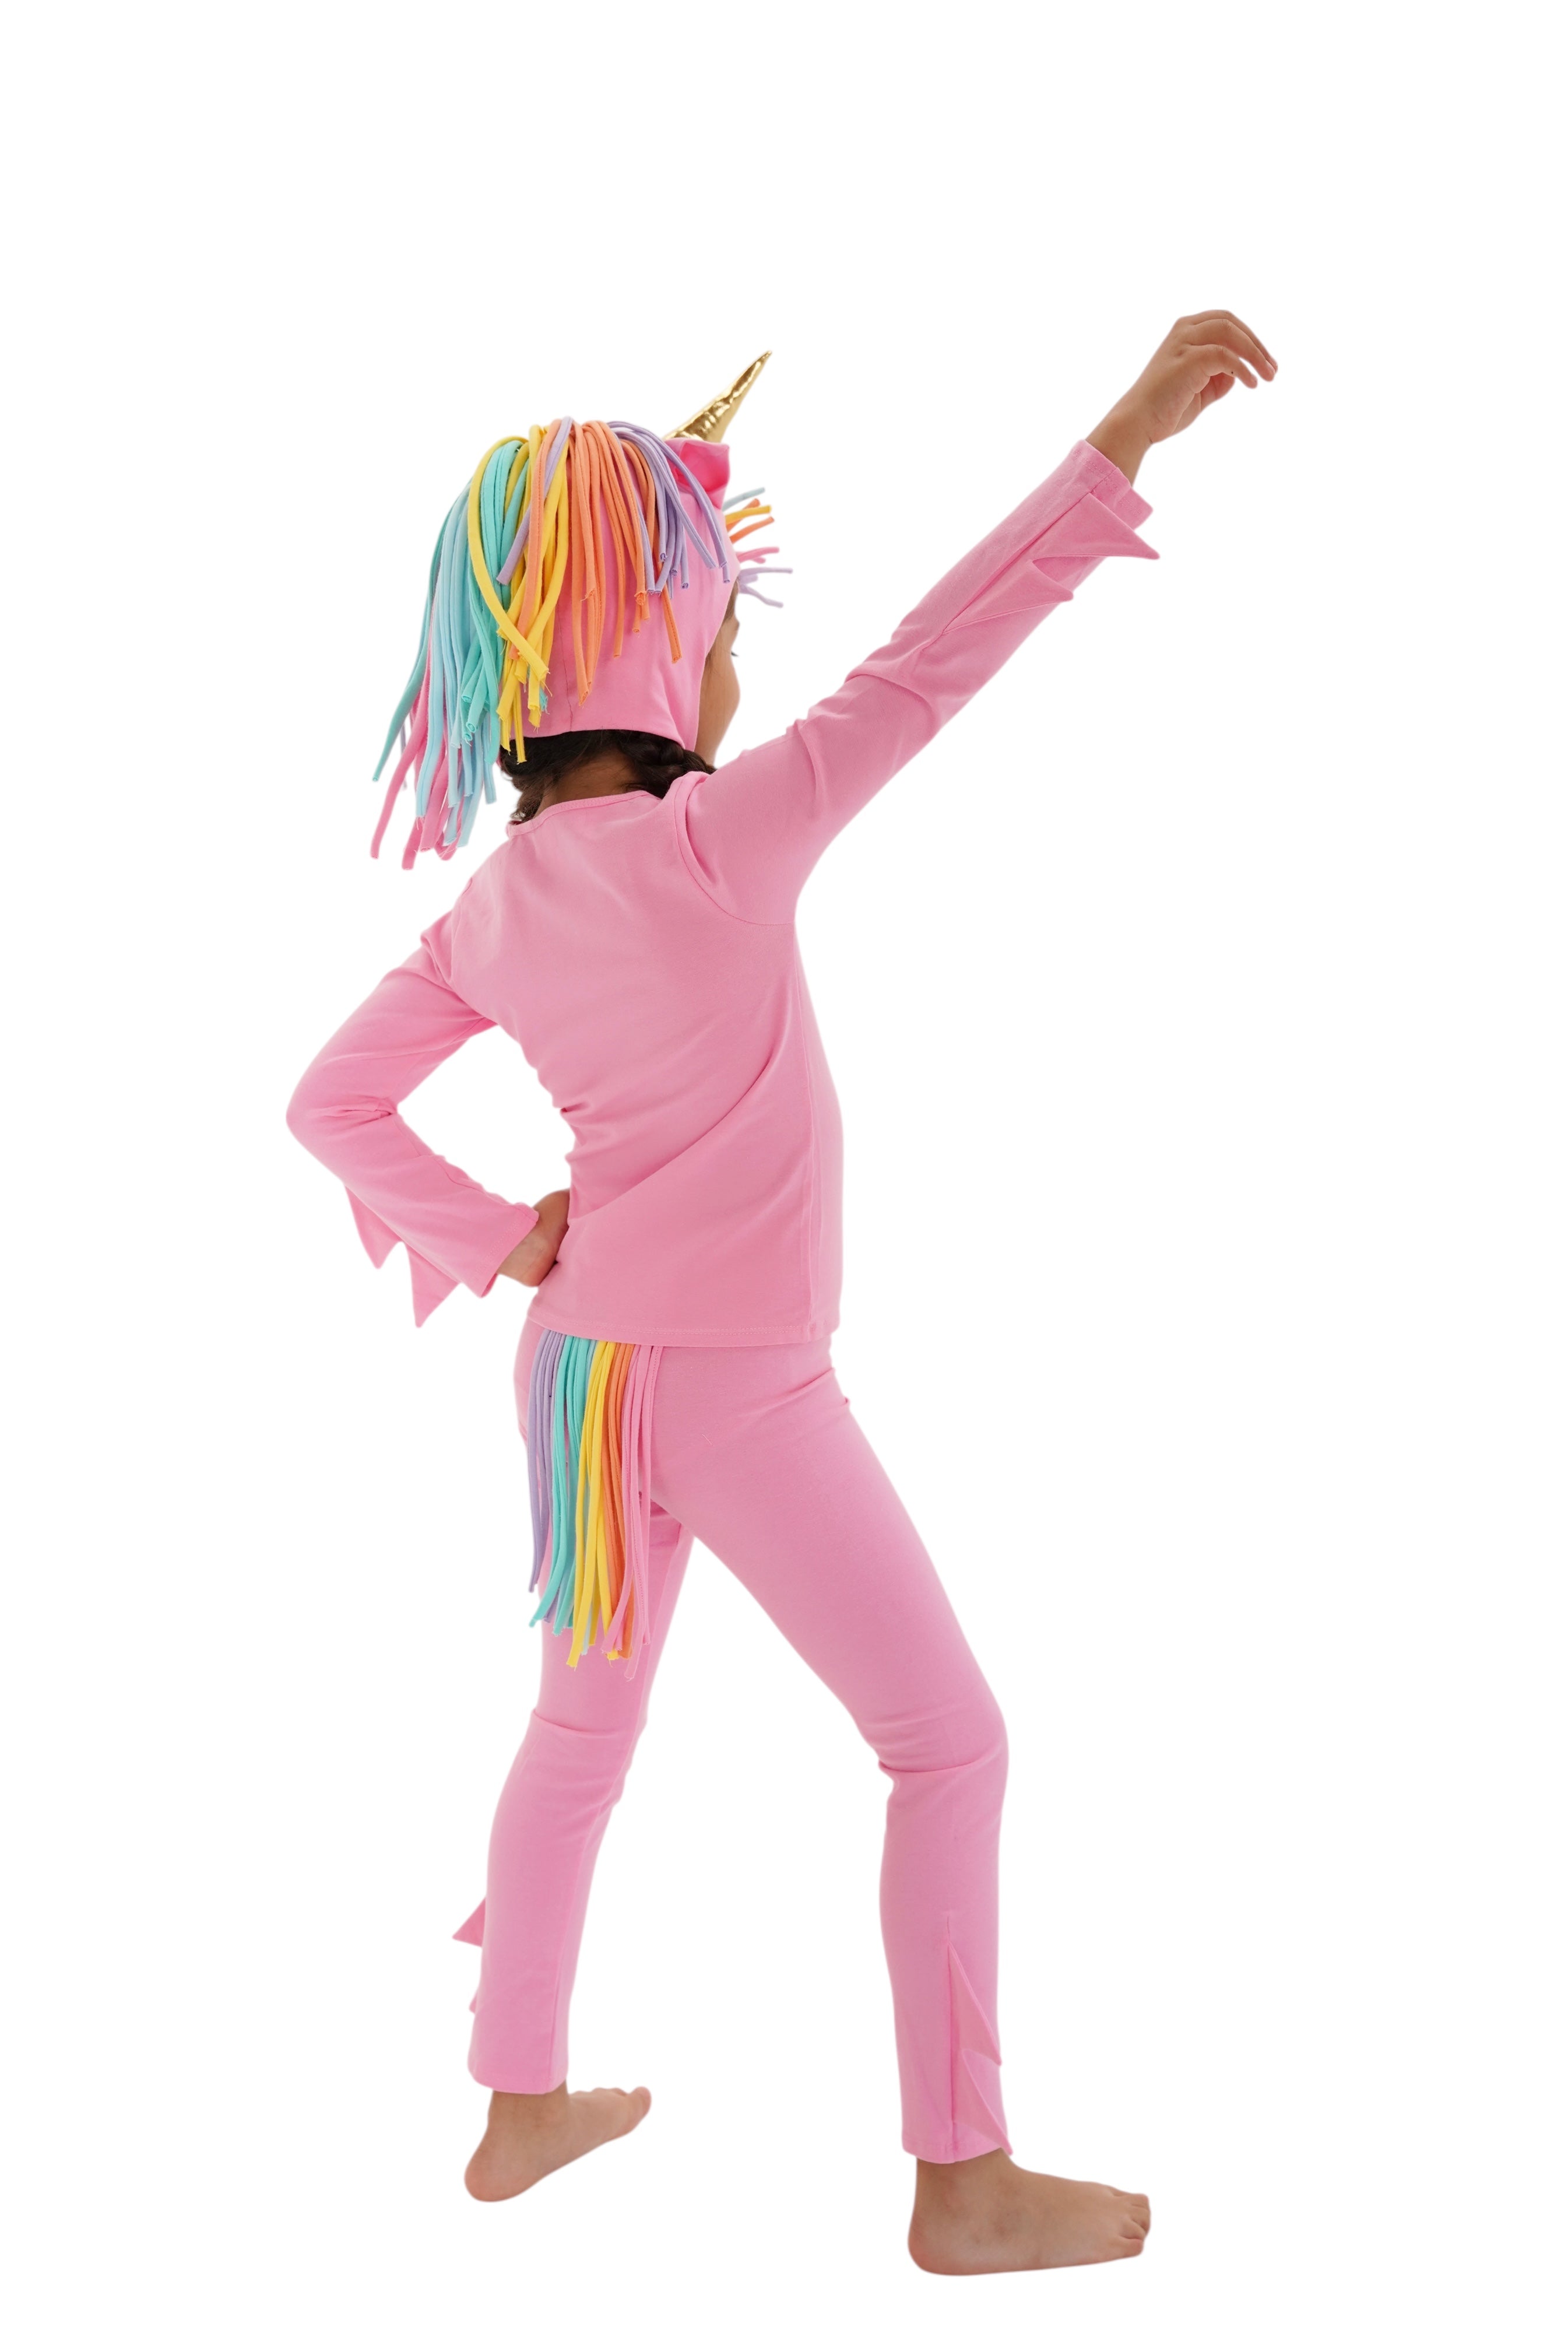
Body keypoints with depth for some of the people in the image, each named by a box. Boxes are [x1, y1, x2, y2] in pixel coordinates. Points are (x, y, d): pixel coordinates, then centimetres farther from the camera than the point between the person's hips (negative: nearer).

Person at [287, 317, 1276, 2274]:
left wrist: (493, 1240, 4)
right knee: (951, 1745, 6)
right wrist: (1123, 441, -25)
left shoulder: (492, 910, 0)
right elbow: (923, 673, -25)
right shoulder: (711, 846, -20)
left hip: (583, 1365, 7)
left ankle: (523, 2103, 36)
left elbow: (331, 1104, 5)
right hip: (739, 1390, -7)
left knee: (584, 1728, 23)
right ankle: (966, 2180, 12)